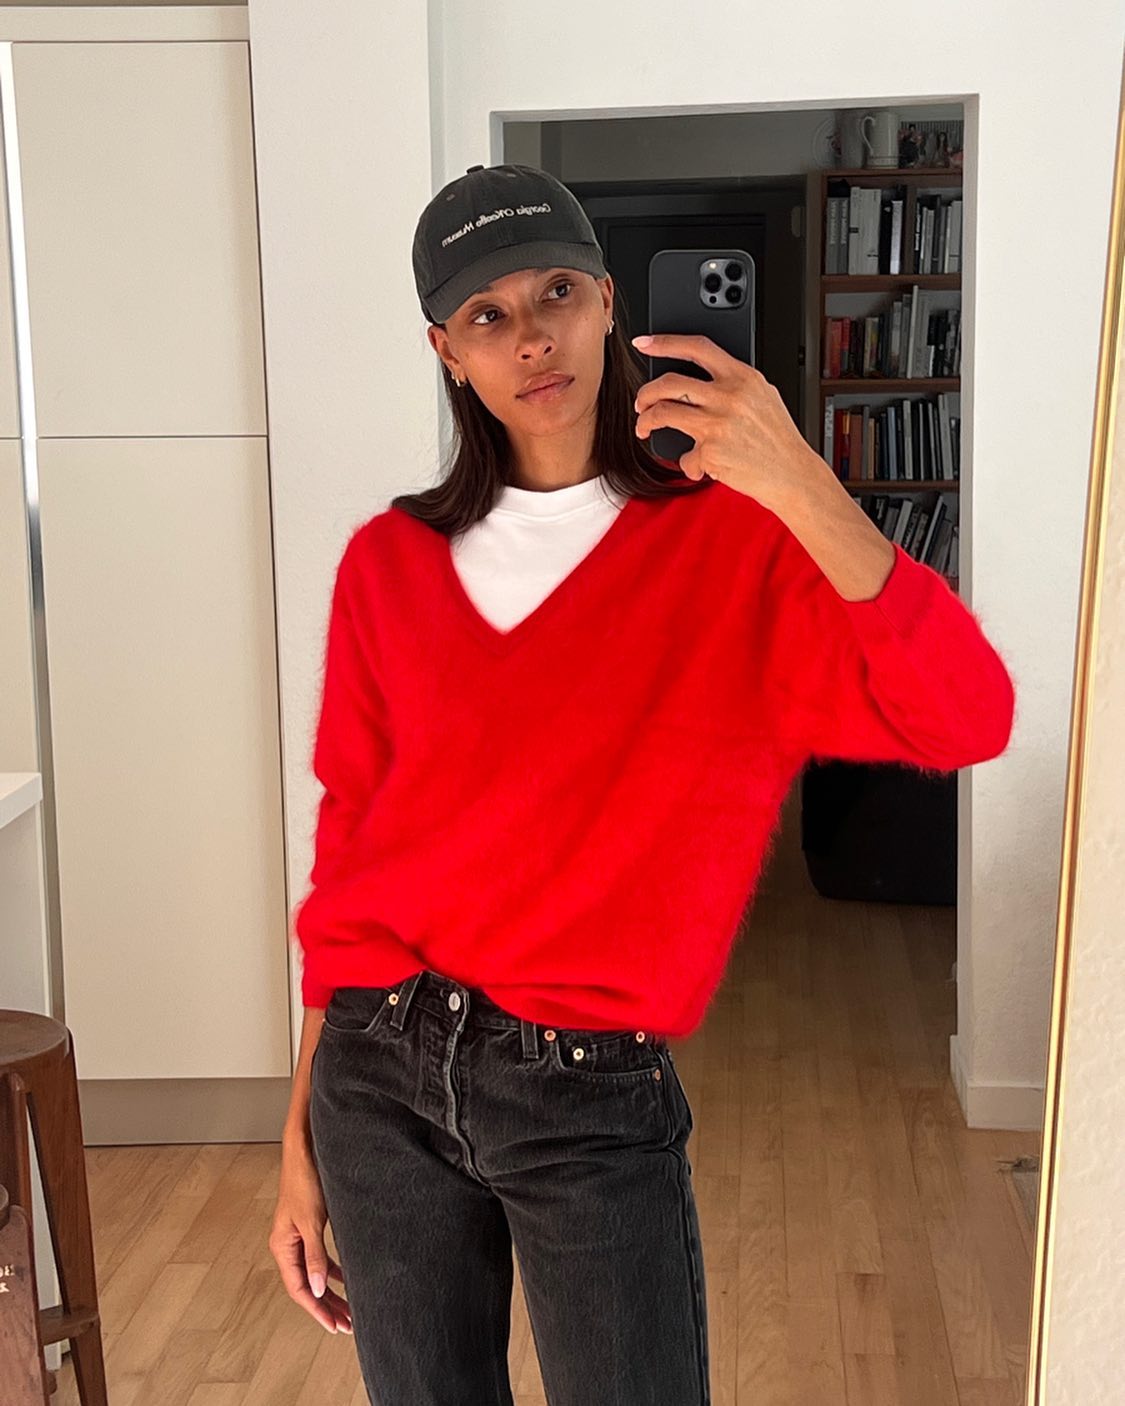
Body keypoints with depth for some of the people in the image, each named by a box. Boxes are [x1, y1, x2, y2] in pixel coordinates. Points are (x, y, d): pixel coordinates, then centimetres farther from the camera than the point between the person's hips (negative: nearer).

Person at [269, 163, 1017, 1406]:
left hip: (593, 1093, -2)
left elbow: (966, 721, -19)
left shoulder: (739, 548, -4)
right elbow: (346, 852, 7)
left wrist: (800, 487, -31)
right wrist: (302, 1141, 8)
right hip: (378, 1071, 3)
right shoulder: (390, 565, 3)